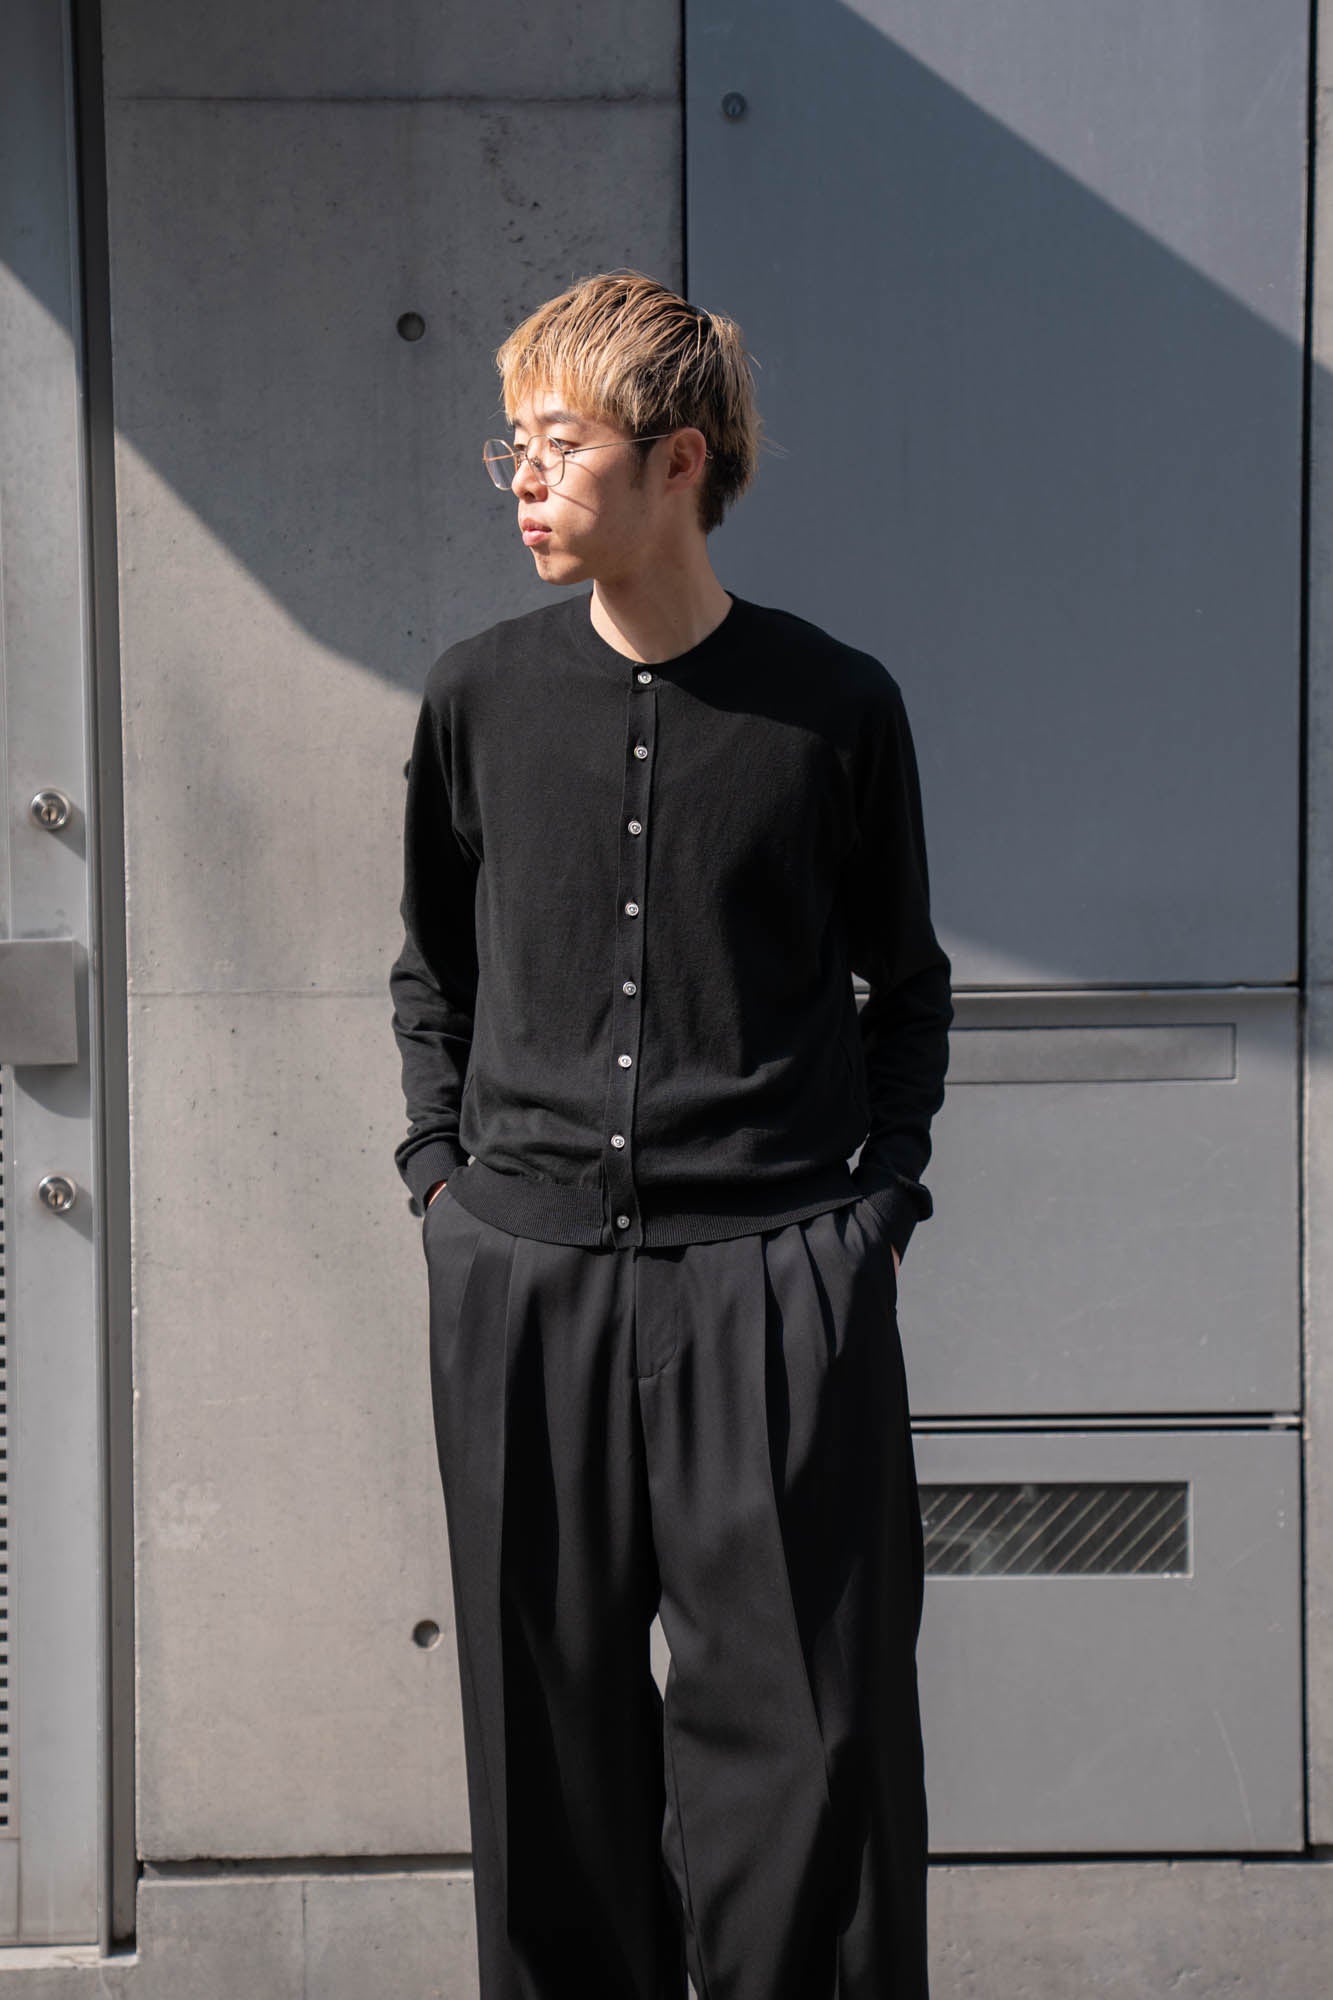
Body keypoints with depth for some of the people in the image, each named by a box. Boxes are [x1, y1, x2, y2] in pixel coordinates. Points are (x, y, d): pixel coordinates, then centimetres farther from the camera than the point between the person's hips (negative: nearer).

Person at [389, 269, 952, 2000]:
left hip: (775, 1278, -2)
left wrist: (880, 1191, 2)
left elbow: (905, 983, 11)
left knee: (802, 1732, 1)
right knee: (550, 1730, 10)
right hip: (521, 1275, 2)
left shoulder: (834, 705, -1)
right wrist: (442, 1165, 8)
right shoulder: (482, 694, 4)